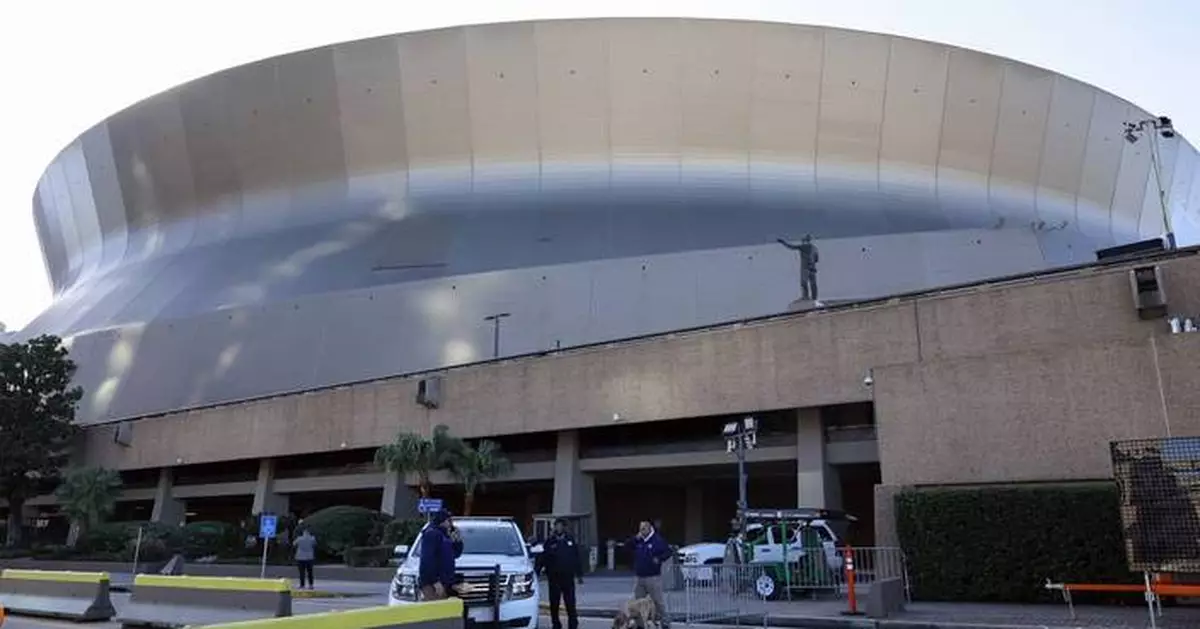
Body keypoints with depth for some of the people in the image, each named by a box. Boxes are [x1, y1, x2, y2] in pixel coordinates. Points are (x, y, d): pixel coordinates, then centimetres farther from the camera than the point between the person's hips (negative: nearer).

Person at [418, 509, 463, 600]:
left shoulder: (445, 535, 19)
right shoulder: (432, 534, -10)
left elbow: (455, 554, 23)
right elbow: (427, 559, -20)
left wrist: (458, 541, 4)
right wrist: (435, 581, -25)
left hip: (443, 581, 10)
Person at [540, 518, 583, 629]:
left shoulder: (570, 540, 6)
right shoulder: (549, 542, 2)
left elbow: (577, 558, 8)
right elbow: (543, 559, -2)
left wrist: (579, 575, 6)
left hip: (568, 577, 0)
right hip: (554, 577, 0)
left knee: (570, 603, 1)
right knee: (554, 603, 6)